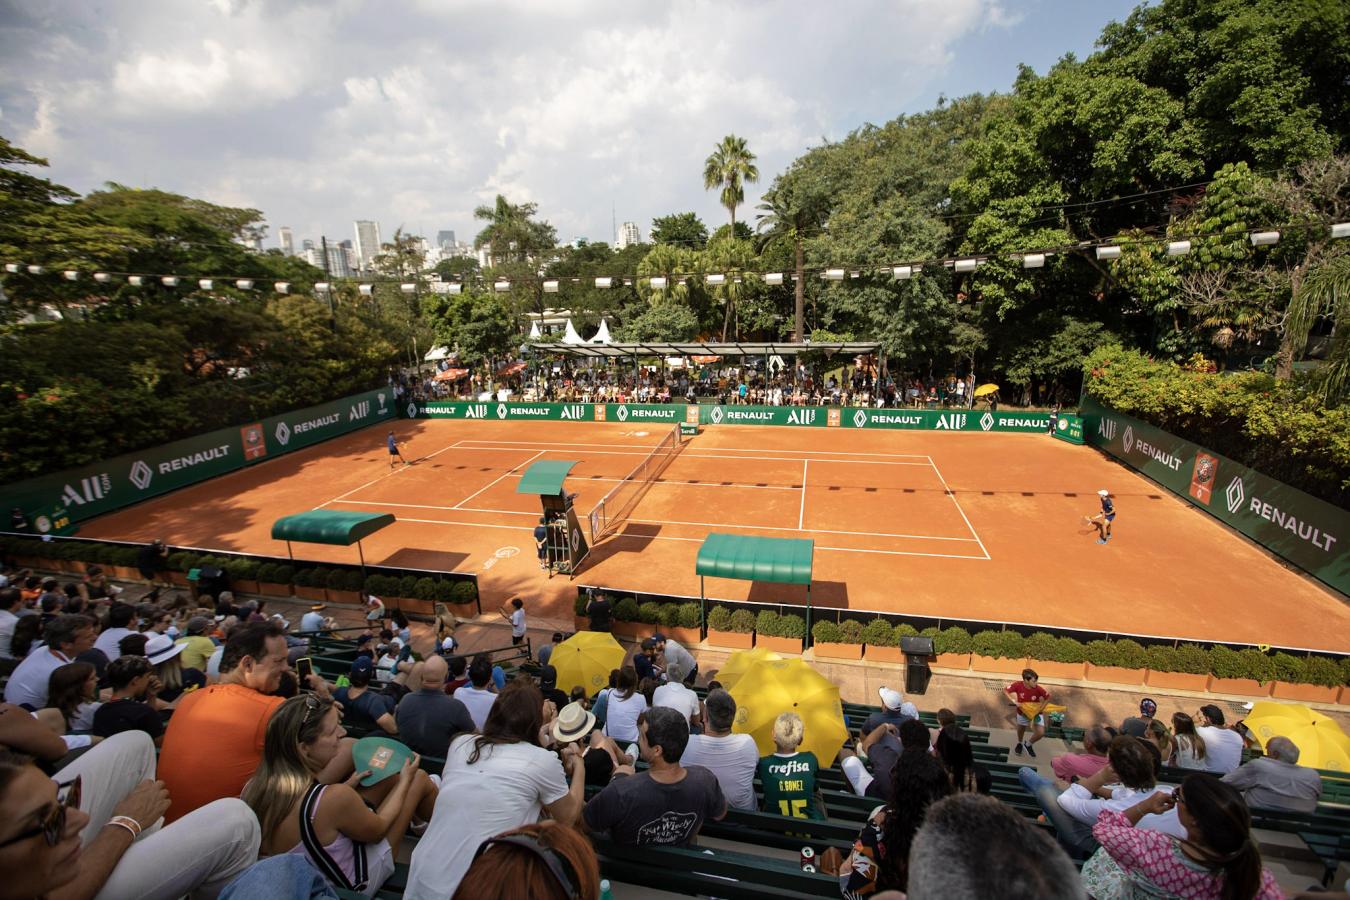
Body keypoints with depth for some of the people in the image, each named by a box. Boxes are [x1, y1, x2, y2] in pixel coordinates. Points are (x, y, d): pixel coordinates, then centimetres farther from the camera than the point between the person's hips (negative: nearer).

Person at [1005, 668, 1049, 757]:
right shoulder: (1018, 685, -32)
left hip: (1036, 712, 0)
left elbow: (1048, 697, -14)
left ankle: (1028, 745, 19)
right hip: (1022, 712, 1)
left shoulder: (1038, 689, -32)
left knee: (1041, 733, -13)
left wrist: (1040, 709, -18)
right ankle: (1020, 743, 55)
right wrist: (1014, 701, -32)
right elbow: (1005, 691, -21)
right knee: (1021, 729, 21)